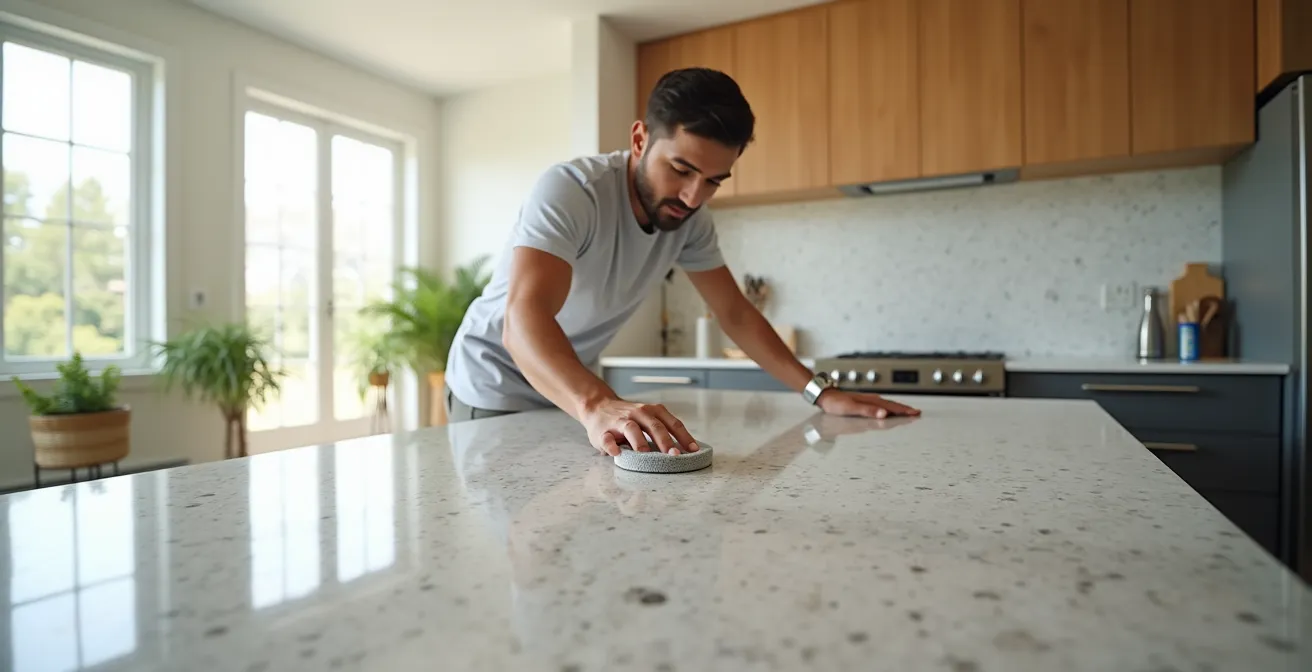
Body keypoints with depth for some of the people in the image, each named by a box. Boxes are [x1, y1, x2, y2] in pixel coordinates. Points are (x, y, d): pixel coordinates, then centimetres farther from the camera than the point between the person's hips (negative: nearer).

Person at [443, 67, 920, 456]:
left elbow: (735, 313, -2)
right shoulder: (569, 190, -29)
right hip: (497, 390, -5)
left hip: (574, 390, 5)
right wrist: (599, 407, -60)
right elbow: (524, 319, -42)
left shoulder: (690, 218, -10)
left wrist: (821, 392, -11)